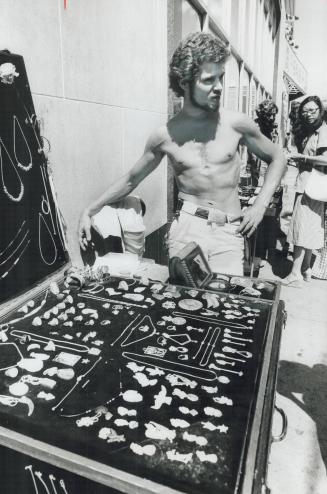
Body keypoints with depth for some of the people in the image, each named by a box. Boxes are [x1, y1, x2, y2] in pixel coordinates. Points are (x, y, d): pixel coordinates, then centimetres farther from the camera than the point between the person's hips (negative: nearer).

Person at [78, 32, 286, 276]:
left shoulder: (236, 123, 0)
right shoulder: (165, 136, 1)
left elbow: (278, 159, 14)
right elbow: (130, 180, 13)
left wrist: (260, 204, 2)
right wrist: (89, 211, 10)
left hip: (230, 234, 1)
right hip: (186, 227, 0)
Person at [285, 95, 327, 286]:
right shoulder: (309, 131, 17)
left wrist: (301, 156, -13)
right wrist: (297, 158, 1)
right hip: (305, 185, 9)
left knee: (302, 228, -8)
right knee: (310, 229, 13)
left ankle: (296, 274, -3)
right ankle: (306, 270, 22)